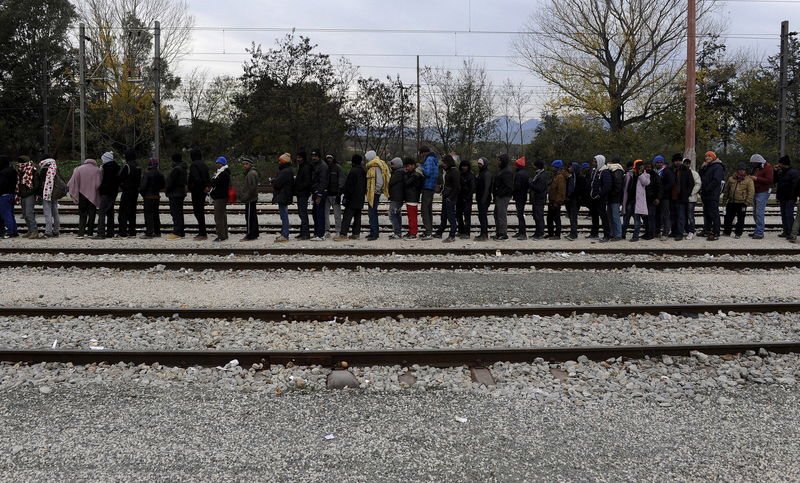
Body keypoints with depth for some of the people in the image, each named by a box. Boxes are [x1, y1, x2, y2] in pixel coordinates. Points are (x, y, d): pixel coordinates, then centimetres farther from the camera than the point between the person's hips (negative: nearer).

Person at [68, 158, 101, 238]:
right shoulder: (96, 170, -1)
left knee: (82, 215, 8)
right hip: (93, 196, -1)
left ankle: (81, 233, -3)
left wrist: (72, 193, 3)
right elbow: (98, 184, -8)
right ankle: (89, 232, 7)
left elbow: (73, 182, -2)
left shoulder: (78, 169, 3)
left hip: (82, 195, 1)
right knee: (91, 214, 9)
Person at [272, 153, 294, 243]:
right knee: (284, 215, 16)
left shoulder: (285, 172, -19)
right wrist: (275, 181, 4)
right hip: (284, 197, 11)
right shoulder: (288, 170, 16)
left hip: (282, 197, -11)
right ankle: (284, 233, 23)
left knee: (284, 215, -10)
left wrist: (273, 181, -1)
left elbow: (277, 183, -20)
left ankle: (285, 235, -10)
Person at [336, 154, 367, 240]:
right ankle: (356, 233, 12)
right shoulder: (363, 171, 12)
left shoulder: (353, 171, -15)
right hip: (360, 199, 8)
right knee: (357, 216, 11)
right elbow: (365, 185, 18)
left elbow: (348, 186, -16)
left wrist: (345, 197, -12)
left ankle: (343, 234, -13)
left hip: (352, 198, -8)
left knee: (347, 216, -9)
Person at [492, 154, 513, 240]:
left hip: (503, 197, -11)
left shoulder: (507, 172, -15)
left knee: (502, 215, -8)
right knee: (497, 214, 16)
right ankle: (498, 233, 23)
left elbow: (509, 187, -21)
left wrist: (500, 193, -20)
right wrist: (495, 193, 13)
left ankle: (503, 234, -4)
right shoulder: (502, 170, 17)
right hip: (499, 197, 11)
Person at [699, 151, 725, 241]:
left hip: (713, 195, -9)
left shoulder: (718, 167, -8)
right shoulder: (707, 167, 21)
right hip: (706, 196, 9)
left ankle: (716, 234, -10)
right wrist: (702, 168, 7)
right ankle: (706, 231, 23)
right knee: (706, 213, 14)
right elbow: (701, 178, 21)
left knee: (714, 214, -9)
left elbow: (716, 180, -17)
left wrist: (707, 189, -16)